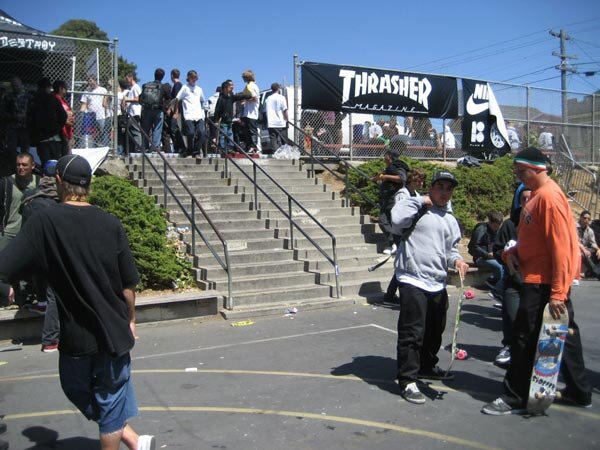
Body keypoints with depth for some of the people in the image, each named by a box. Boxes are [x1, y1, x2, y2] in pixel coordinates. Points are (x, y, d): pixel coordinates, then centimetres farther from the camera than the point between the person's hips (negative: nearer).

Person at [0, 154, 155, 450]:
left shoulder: (44, 222, -12)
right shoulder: (110, 223, -6)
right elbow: (129, 283, -2)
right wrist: (130, 319, 12)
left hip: (75, 336, -1)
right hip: (113, 330, 2)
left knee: (79, 391, 23)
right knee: (110, 400, 18)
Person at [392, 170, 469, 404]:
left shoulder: (451, 220, 19)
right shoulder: (417, 208, -3)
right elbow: (397, 219, -22)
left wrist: (456, 259, 2)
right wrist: (419, 200, -12)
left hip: (438, 284, 8)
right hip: (412, 281, -8)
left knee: (435, 331, 21)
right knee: (412, 333, -7)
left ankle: (427, 366, 42)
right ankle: (407, 380, 2)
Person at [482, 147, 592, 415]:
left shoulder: (549, 197, -17)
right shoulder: (535, 195, 13)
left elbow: (561, 247, -22)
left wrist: (557, 293, -23)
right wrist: (513, 252, 0)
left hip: (543, 282, -10)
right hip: (544, 280, 10)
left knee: (525, 337, -3)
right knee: (564, 335, 17)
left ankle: (515, 398, 7)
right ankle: (578, 392, 30)